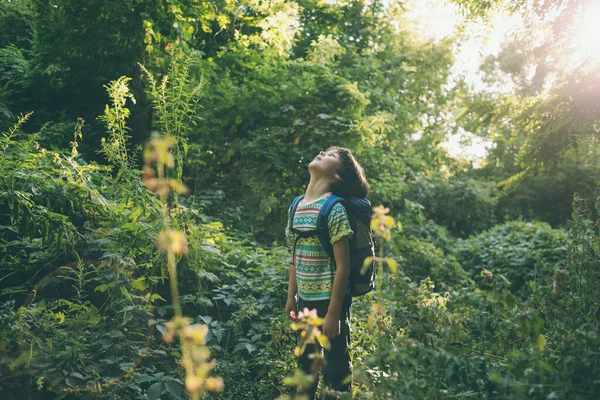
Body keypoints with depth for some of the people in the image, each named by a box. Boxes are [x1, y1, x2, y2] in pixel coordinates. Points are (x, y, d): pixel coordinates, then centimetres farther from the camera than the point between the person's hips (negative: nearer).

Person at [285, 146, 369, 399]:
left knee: (335, 367, 6)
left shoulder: (334, 209, -16)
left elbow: (343, 265, -17)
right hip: (305, 300, 7)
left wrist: (333, 313, -18)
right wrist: (291, 297, 11)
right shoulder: (296, 207, 5)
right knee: (306, 362, 23)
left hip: (330, 301, -7)